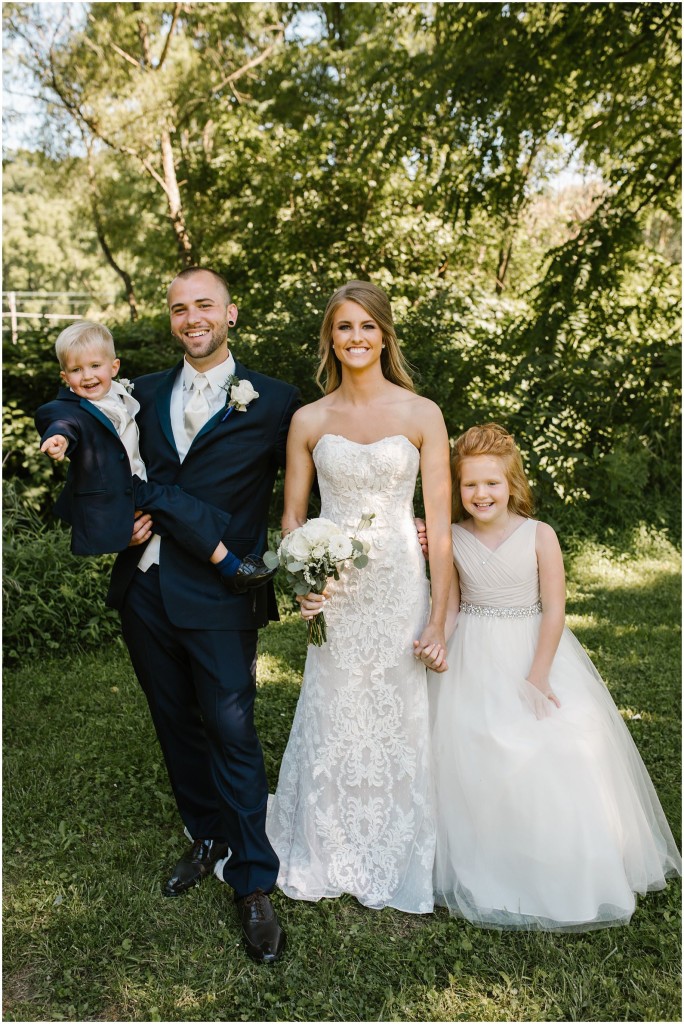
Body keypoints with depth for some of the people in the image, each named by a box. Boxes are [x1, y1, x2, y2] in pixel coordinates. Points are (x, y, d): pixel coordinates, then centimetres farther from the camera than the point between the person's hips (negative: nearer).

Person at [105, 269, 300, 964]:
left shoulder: (272, 402, -2)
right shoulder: (145, 393, 10)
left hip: (219, 598, -5)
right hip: (145, 591, 5)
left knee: (232, 734, -1)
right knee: (176, 725, 17)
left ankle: (253, 884, 15)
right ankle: (206, 840, 38)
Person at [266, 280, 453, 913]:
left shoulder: (422, 414, -3)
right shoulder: (309, 421, 3)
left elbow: (440, 521, -5)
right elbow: (292, 516, 9)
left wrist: (438, 617, -8)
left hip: (400, 588, -1)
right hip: (333, 594, 2)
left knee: (399, 725, 8)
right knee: (332, 725, 10)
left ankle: (403, 867, 29)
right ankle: (331, 858, 33)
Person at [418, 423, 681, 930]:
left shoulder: (539, 536, -9)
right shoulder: (452, 539, -3)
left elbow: (554, 610, -10)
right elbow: (450, 606, 4)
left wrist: (537, 677, -14)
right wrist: (437, 644, -16)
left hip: (535, 652, -1)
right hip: (473, 664, 2)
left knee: (553, 757, -3)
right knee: (474, 762, 2)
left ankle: (554, 873, 19)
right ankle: (484, 873, 20)